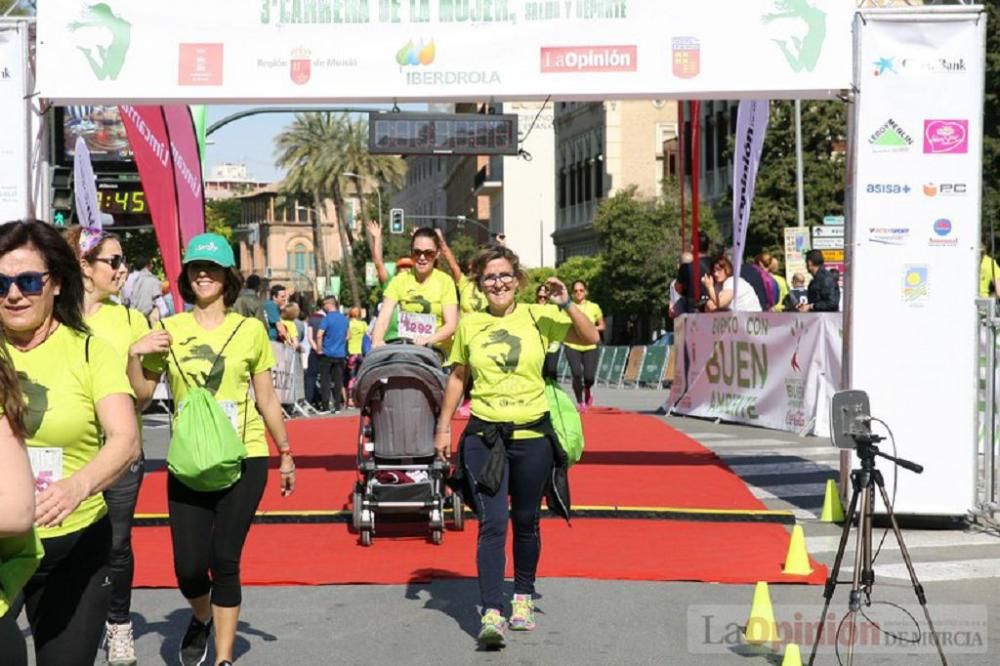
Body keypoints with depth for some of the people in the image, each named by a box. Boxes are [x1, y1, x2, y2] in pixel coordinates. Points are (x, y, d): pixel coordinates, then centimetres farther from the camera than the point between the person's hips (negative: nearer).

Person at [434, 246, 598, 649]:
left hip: (532, 435, 0)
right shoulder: (469, 324, 4)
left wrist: (565, 304, -17)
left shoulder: (538, 317, -1)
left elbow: (591, 338, -6)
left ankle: (523, 597, 33)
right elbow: (457, 377, 13)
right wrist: (443, 426, 10)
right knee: (492, 524, -10)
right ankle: (491, 614, -11)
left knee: (526, 522, 13)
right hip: (484, 436, 0)